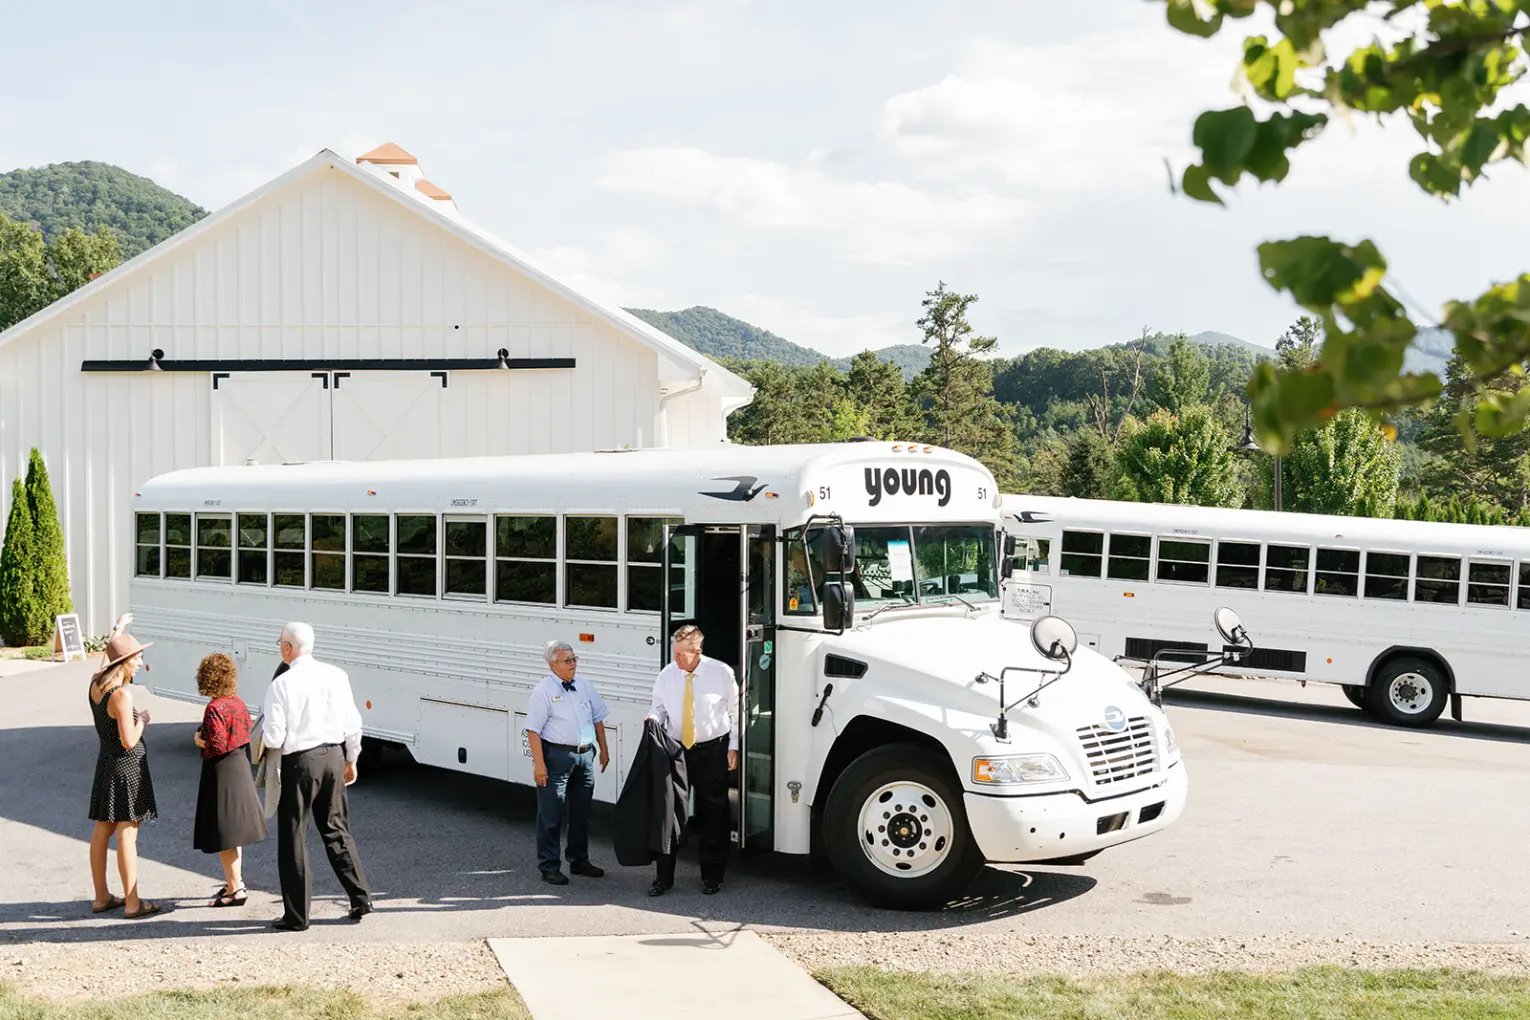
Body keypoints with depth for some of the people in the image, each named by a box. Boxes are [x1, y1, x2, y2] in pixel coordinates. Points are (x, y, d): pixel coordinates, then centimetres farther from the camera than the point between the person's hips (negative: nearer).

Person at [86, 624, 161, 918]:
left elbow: (105, 664, 29)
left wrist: (115, 638, 41)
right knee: (127, 833, -4)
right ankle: (132, 902, 2)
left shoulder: (95, 683, 2)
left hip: (105, 763, 9)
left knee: (102, 830, 14)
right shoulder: (122, 694, -22)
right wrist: (141, 720, -6)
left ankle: (102, 897, 24)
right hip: (127, 766, -9)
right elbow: (129, 741, -23)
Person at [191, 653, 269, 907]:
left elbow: (216, 746, -23)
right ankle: (235, 881, 30)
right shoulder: (238, 702, 5)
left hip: (221, 771, -9)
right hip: (240, 767, 9)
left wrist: (198, 739, -4)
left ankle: (235, 889, 4)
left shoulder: (215, 709, -20)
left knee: (224, 833, 0)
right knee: (233, 828, 20)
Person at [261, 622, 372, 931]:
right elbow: (352, 724, 5)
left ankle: (296, 916, 13)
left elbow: (273, 738, -15)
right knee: (337, 831, 18)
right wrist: (351, 760, 17)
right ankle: (360, 899, 18)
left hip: (299, 763, -5)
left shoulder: (281, 684, -14)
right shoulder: (336, 675, 0)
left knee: (293, 839, 7)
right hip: (333, 757, 5)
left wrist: (263, 723, 7)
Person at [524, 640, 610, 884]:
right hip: (557, 756, -6)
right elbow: (533, 730, -13)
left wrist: (603, 750, 14)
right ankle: (548, 867, 9)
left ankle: (579, 861, 29)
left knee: (581, 813, 16)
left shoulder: (584, 685, 9)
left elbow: (597, 719, 17)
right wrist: (539, 763, -18)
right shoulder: (543, 691, -10)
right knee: (551, 815, 0)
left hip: (585, 755, 6)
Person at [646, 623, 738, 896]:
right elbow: (659, 707, 11)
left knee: (713, 813, 6)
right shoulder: (667, 674, -2)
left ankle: (712, 876, 20)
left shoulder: (721, 672, -8)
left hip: (712, 751, -2)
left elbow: (736, 712, 0)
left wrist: (734, 747, -3)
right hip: (676, 749, 2)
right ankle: (664, 876, 11)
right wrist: (654, 718, -13)